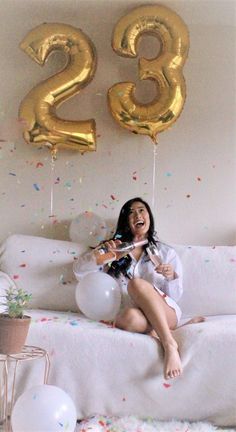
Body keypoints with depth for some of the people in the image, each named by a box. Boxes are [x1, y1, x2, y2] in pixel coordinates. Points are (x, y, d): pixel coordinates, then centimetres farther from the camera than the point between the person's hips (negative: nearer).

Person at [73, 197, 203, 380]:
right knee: (129, 317, -39)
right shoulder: (116, 248, 16)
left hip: (166, 313, 0)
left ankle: (169, 343, -35)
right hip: (133, 313, 0)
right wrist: (102, 255, -10)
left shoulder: (166, 252, 16)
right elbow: (79, 271, 7)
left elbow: (176, 295, 12)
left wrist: (172, 277, -10)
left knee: (137, 283, -33)